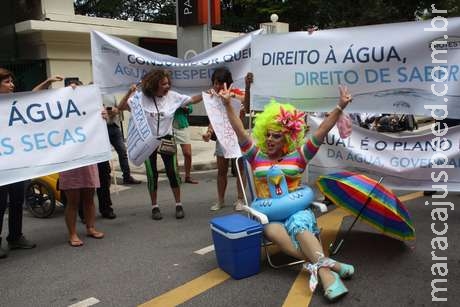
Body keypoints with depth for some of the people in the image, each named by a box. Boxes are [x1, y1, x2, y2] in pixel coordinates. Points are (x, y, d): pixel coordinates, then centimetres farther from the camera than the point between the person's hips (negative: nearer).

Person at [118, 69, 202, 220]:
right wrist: (129, 92, -24)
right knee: (152, 174, 6)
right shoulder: (142, 97, -12)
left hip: (166, 139, 1)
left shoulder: (173, 96, -7)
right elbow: (121, 107, -11)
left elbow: (192, 100, -3)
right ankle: (155, 206, 21)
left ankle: (178, 205, 16)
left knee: (172, 172, 1)